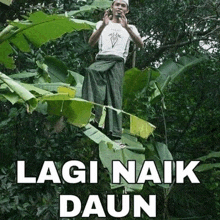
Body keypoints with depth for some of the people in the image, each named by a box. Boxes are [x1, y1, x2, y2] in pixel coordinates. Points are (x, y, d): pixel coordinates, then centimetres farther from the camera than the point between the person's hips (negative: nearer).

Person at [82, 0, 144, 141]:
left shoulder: (130, 28, 25)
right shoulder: (102, 24, 26)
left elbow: (141, 45, 3)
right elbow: (91, 43, 8)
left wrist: (126, 27, -12)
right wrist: (103, 25, -7)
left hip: (118, 62, 0)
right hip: (102, 59, 0)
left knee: (115, 95, -16)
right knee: (91, 71, -34)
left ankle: (114, 132, -24)